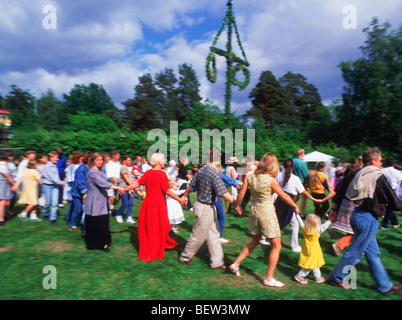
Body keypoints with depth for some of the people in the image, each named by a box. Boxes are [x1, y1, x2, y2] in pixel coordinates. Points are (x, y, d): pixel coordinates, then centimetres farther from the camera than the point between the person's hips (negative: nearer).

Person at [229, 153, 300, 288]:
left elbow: (241, 193, -1)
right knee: (276, 246, 10)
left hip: (254, 211, 6)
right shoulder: (271, 180, -17)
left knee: (255, 241, 26)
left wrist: (236, 203, 18)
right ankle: (268, 278, 16)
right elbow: (284, 196, -6)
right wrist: (295, 206, 11)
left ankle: (236, 264, 27)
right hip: (267, 213, -6)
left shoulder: (249, 175, -5)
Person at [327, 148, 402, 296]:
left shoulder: (360, 174, 9)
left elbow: (343, 191, 13)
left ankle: (385, 285, 30)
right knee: (354, 252, 5)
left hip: (357, 214, 9)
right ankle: (336, 278, 18)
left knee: (373, 253, 17)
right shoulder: (378, 176, -14)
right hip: (368, 218, -9)